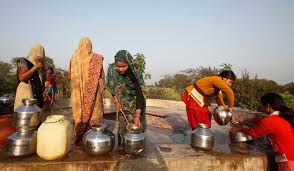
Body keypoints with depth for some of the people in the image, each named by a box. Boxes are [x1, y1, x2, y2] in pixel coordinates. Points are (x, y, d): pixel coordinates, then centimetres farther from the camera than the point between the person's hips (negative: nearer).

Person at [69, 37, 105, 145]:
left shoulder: (74, 58, 1)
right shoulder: (96, 58, -8)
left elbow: (70, 75, 8)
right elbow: (102, 76, -6)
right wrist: (102, 86, 8)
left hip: (78, 92, 3)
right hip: (93, 91, -3)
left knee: (79, 114, 13)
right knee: (93, 113, 6)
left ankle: (79, 139, 23)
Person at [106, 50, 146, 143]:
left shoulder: (136, 74, -30)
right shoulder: (112, 69, -18)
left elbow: (140, 95, -29)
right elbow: (112, 86, -2)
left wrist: (137, 115, -34)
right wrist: (116, 101, -7)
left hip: (135, 104, -3)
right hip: (122, 104, 3)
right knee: (122, 126, 7)